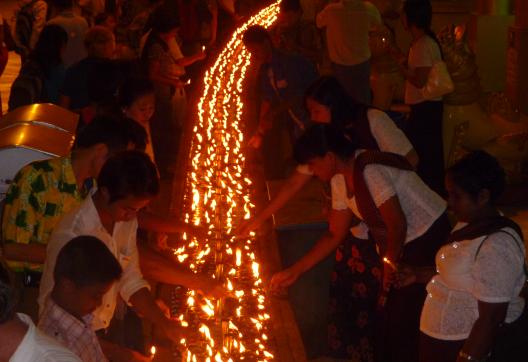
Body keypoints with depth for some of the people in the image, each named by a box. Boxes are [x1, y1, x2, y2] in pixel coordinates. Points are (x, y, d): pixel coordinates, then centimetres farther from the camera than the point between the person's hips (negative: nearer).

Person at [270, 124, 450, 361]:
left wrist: (389, 266, -8)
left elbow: (398, 224, -25)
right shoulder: (340, 179, 1)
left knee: (404, 317, 0)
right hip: (401, 244, 8)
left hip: (428, 238, -8)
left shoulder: (370, 172, -27)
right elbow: (335, 235, 8)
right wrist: (295, 271, 5)